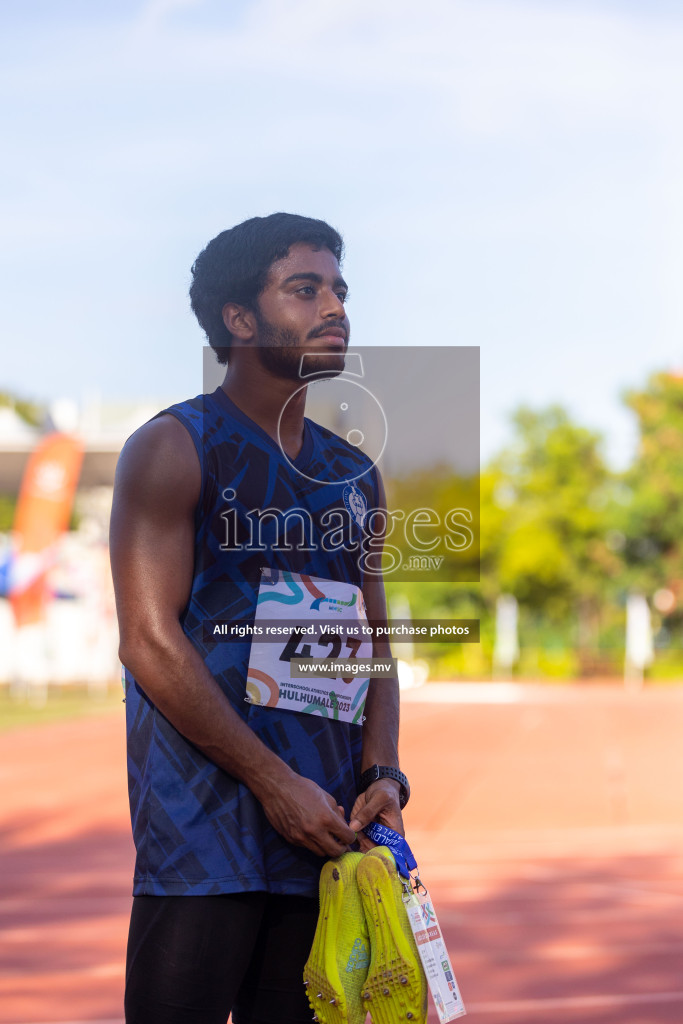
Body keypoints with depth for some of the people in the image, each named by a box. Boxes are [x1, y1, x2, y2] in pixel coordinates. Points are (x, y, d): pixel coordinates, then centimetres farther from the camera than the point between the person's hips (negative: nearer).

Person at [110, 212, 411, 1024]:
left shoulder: (354, 475, 17)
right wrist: (276, 784, -14)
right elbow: (151, 641, -11)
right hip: (202, 828, -6)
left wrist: (381, 774, -1)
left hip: (323, 831, 6)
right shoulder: (174, 448, -3)